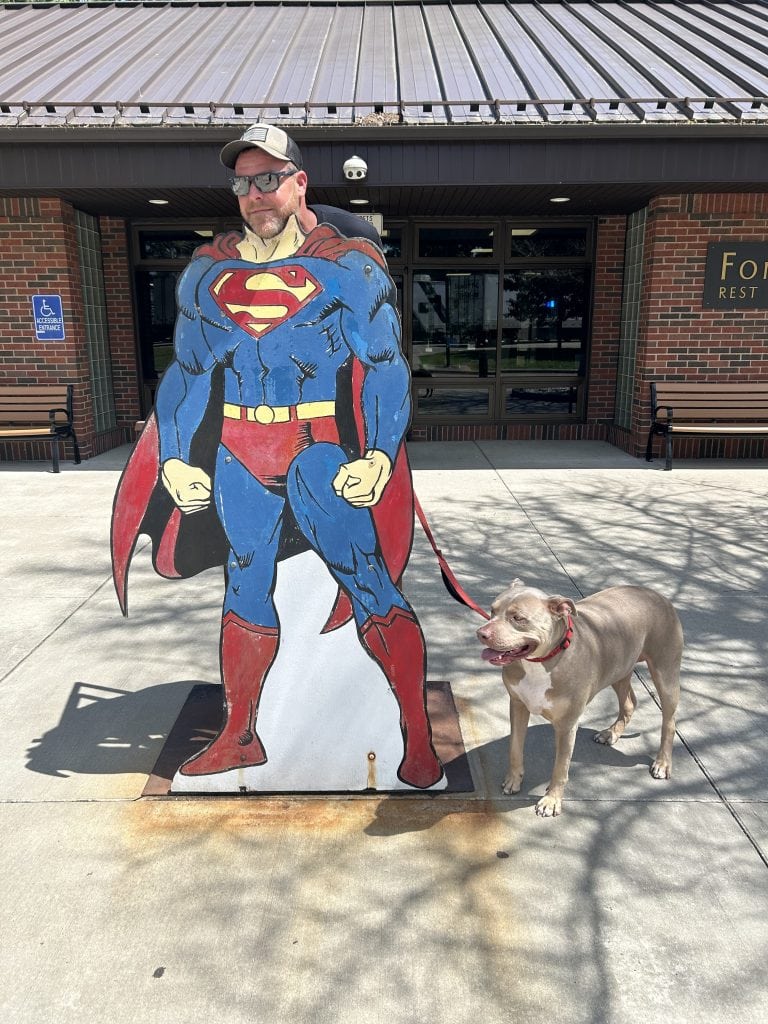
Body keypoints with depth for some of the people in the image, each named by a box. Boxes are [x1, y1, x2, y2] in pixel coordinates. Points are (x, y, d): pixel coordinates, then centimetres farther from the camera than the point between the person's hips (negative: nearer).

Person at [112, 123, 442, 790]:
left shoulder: (348, 265, 0)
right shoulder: (208, 272, 12)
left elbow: (385, 367, -4)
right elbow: (188, 372, 15)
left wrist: (379, 455, -17)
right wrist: (175, 458, 5)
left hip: (319, 453, -4)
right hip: (236, 459, 4)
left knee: (373, 590, -6)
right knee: (246, 594, 14)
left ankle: (418, 738, 9)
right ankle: (240, 738, 30)